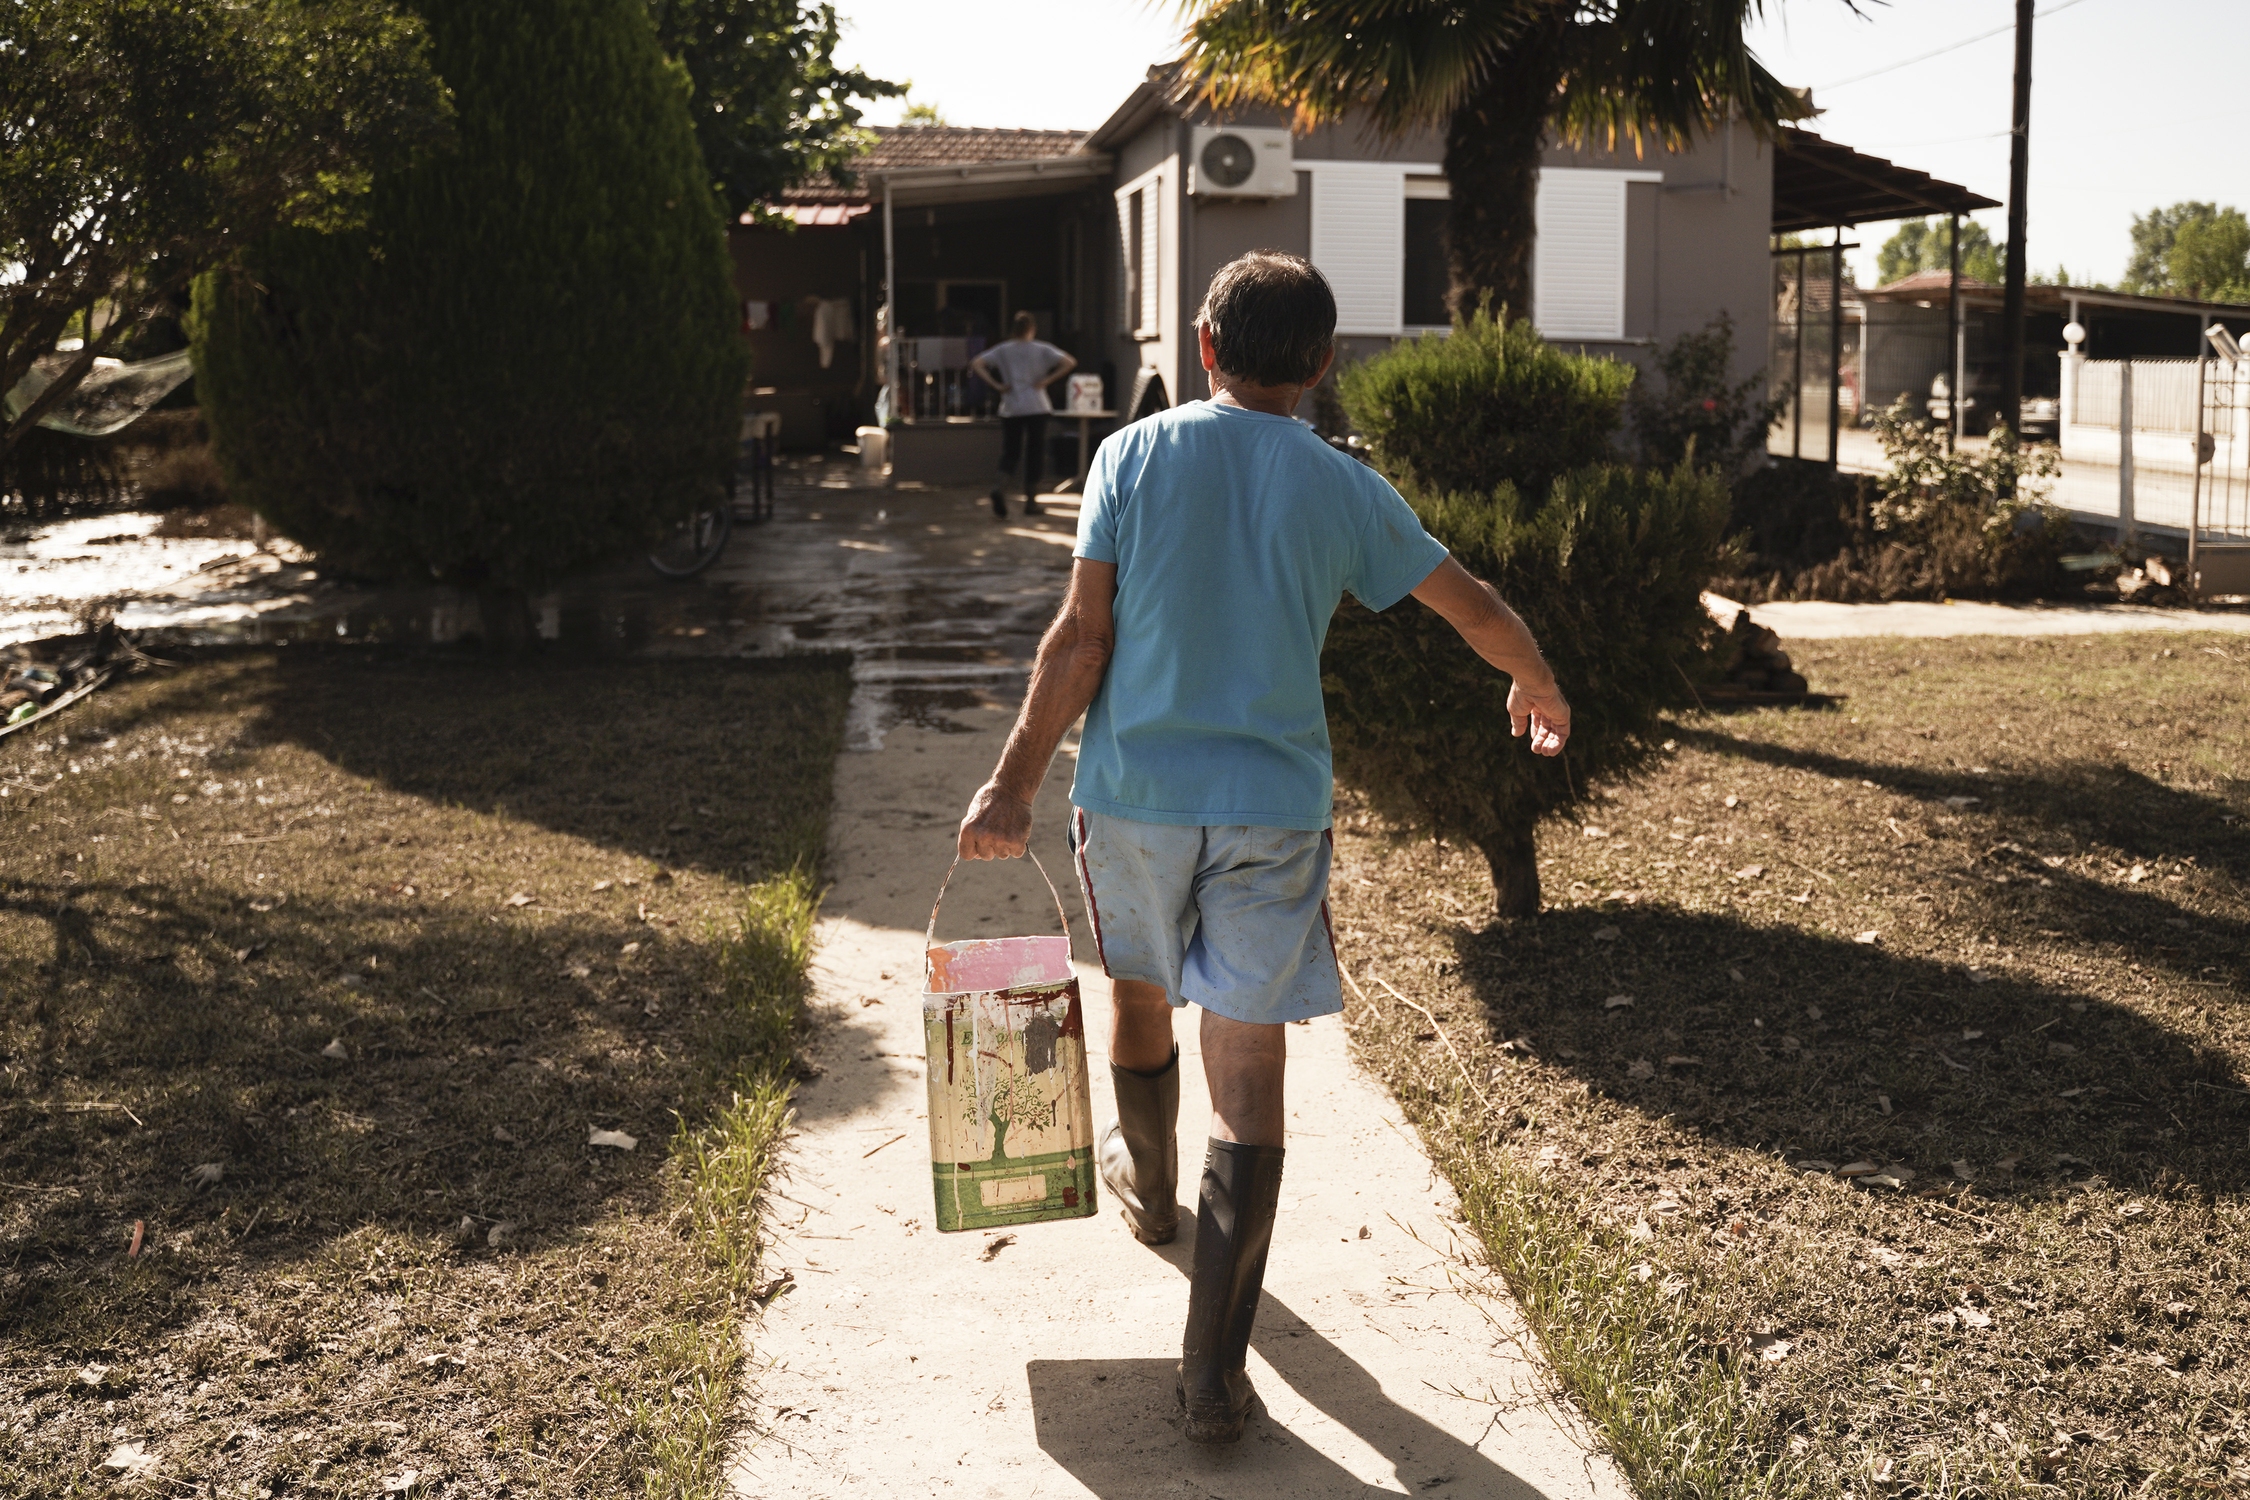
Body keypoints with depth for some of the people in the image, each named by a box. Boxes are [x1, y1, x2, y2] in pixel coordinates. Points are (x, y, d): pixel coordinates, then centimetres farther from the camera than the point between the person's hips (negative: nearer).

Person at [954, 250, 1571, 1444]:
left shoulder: (1135, 456, -3)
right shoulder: (1345, 491, 1)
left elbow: (1081, 636, -8)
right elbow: (1477, 609, 10)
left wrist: (1013, 784, -3)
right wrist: (1536, 687, 30)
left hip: (1135, 795, 1)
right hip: (1274, 808, 0)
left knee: (1140, 993, 27)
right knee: (1248, 1067, 2)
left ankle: (1148, 1184, 54)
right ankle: (1214, 1374, 2)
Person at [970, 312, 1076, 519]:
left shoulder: (1003, 350, 5)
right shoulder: (1041, 350, 0)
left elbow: (976, 364, -3)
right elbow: (1069, 363, -10)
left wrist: (996, 385, -5)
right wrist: (1047, 380, -8)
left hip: (1010, 409, 2)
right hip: (1036, 408, -2)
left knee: (1009, 453, 6)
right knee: (1034, 455, 7)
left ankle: (1001, 487, -22)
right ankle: (1030, 501, 7)